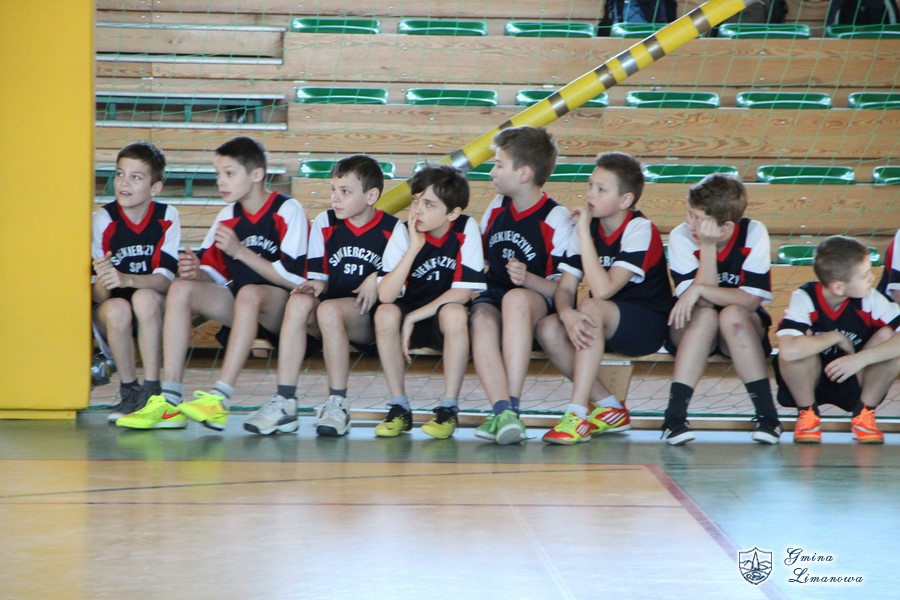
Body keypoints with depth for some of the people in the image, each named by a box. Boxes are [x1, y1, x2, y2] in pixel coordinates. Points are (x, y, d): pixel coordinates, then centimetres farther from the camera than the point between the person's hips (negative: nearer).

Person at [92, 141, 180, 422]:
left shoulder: (166, 217, -8)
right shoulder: (102, 220, -11)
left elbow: (165, 280, -17)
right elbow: (96, 296, -13)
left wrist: (126, 279, -36)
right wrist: (102, 282, -38)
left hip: (154, 314, 0)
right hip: (111, 317, 0)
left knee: (145, 298, -32)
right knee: (117, 308, -33)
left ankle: (151, 389, -24)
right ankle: (129, 392, -14)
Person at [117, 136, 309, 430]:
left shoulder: (288, 211, -7)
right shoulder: (228, 216, 11)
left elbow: (294, 277, -16)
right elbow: (214, 274, 11)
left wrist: (240, 251, -17)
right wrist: (196, 271, -13)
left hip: (283, 307, -6)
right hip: (241, 307, 6)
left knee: (250, 293, -37)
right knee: (181, 289, -15)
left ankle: (219, 398, -44)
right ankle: (170, 401, -25)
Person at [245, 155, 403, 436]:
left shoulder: (392, 230, 0)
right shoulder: (324, 223, 11)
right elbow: (318, 277, 10)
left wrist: (378, 280, -16)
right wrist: (316, 286, -11)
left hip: (371, 318, -4)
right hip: (331, 319, 4)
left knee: (329, 309, -35)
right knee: (299, 301, -29)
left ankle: (338, 404, -27)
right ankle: (284, 403, -34)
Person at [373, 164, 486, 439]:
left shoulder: (466, 229, -12)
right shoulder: (404, 235, -10)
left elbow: (463, 292, -16)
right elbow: (385, 295, -23)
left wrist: (413, 317, -18)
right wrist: (414, 247, -29)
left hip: (445, 322, -1)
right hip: (409, 318, 1)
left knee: (454, 313, -35)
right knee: (385, 313, -31)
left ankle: (449, 409, -24)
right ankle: (399, 408, -18)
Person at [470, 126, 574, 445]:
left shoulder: (556, 220, -6)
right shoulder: (496, 208, 13)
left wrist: (529, 279, -24)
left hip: (536, 303, -4)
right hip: (491, 297, 4)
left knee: (516, 298, -40)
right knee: (482, 319, -33)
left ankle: (511, 407, -45)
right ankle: (502, 410, -50)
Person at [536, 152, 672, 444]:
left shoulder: (640, 231, -18)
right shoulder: (587, 227, 1)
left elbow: (602, 290, -29)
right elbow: (565, 288, -4)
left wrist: (583, 232, -27)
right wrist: (567, 313, -29)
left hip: (649, 325, -7)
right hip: (605, 325, 7)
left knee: (593, 309, -36)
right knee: (548, 328, -21)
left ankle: (577, 415, -37)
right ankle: (610, 409, -8)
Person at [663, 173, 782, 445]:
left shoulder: (754, 234, -15)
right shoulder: (680, 238, -15)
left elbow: (752, 299, -22)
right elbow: (703, 302, -23)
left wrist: (699, 290, -30)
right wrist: (708, 247, -30)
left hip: (742, 330, 0)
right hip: (692, 331, 0)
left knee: (732, 314, -33)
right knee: (706, 314, -33)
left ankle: (767, 413, -30)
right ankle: (674, 416, -37)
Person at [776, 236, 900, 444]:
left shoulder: (869, 300, -16)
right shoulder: (805, 299, -24)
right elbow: (788, 350, -42)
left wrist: (860, 359, -36)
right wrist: (836, 337, -28)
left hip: (853, 386, 2)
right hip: (807, 383, -2)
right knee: (800, 343, -34)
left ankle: (864, 414, -3)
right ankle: (807, 413, -7)